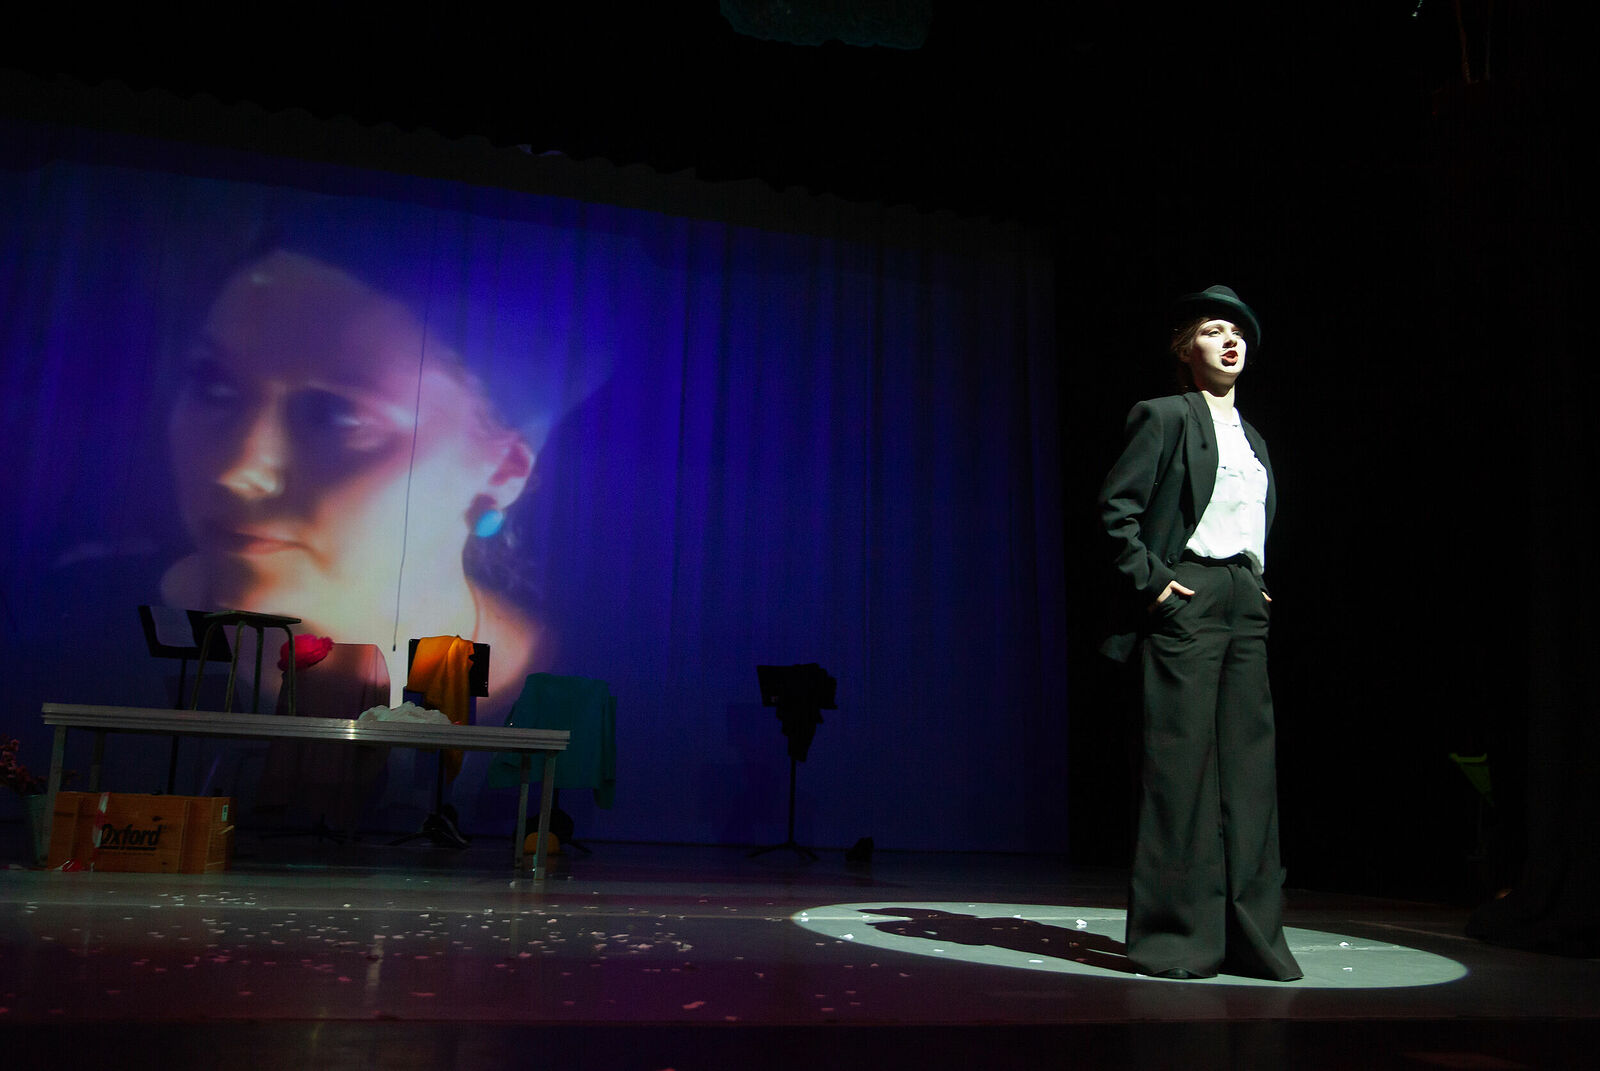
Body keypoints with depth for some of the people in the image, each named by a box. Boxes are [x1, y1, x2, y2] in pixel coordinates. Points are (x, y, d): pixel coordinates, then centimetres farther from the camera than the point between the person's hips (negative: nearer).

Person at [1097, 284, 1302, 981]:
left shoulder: (1252, 440, 22)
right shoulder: (1165, 416, 0)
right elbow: (1117, 504, -8)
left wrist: (1257, 585, 15)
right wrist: (1149, 581, -13)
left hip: (1246, 607, 7)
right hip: (1186, 600, -7)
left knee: (1250, 764, 5)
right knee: (1180, 762, -6)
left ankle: (1250, 935, 12)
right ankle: (1174, 936, 2)